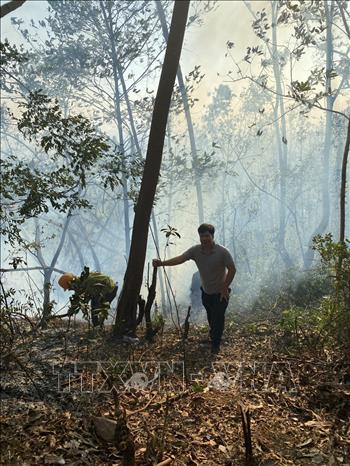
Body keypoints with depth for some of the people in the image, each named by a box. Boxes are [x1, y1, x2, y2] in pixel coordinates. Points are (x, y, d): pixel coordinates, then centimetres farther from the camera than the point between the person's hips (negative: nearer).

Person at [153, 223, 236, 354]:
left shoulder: (222, 252, -24)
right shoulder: (195, 250, -14)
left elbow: (232, 269, -17)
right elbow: (180, 259, -25)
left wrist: (225, 287, -18)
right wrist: (162, 263, -39)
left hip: (221, 292, -4)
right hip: (206, 291, 4)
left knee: (218, 318, 1)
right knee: (210, 316, 22)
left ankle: (215, 344, 22)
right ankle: (213, 334, 51)